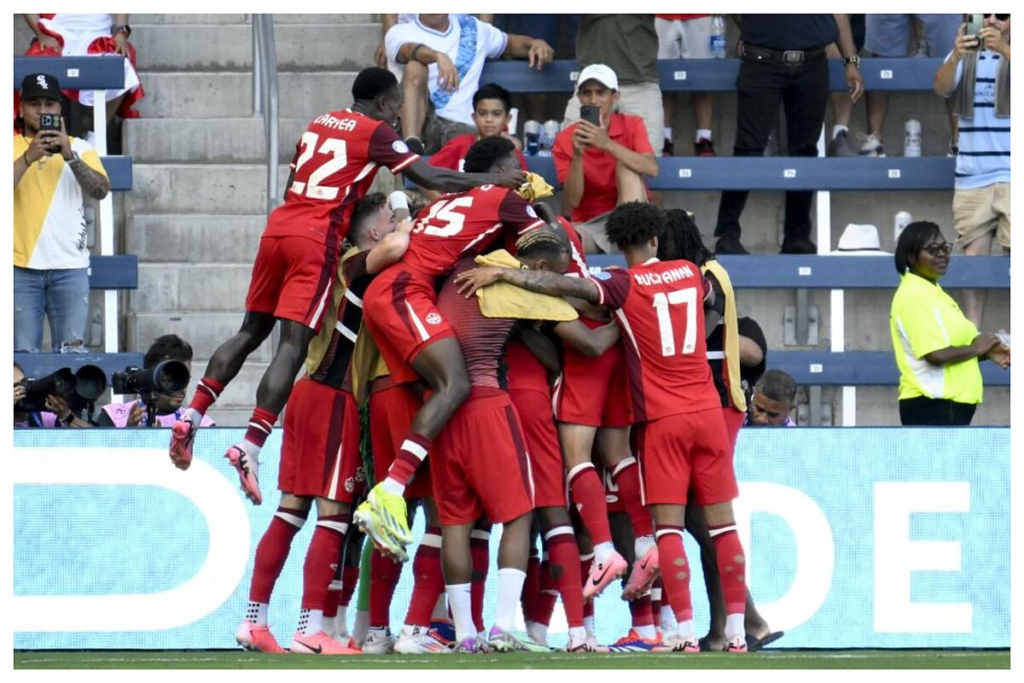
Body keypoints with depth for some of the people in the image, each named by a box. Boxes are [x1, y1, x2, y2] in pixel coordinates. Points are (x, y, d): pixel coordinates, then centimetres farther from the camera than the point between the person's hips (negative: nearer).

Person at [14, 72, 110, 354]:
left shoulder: (79, 148, 13)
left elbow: (100, 190, -3)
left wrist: (71, 156, -16)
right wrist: (29, 157, -19)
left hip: (70, 265, 1)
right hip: (21, 266, -1)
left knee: (72, 349, -8)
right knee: (23, 352, -7)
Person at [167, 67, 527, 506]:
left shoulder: (319, 124, 22)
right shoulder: (376, 132, 2)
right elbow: (431, 179, -3)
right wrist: (490, 181, 7)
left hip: (280, 224, 7)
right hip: (318, 236, -7)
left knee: (252, 331, 17)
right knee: (293, 344, -10)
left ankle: (192, 416, 8)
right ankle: (250, 446, -21)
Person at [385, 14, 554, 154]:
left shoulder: (471, 28, 20)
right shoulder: (401, 32, 5)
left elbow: (512, 43, 34)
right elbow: (410, 51, -19)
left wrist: (535, 44, 9)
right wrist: (439, 57, -41)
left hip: (461, 127, 3)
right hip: (417, 125, -3)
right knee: (416, 65, -31)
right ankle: (411, 144, -44)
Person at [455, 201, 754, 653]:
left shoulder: (625, 287, -5)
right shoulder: (690, 274, 9)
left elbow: (564, 285, -18)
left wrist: (500, 273, -18)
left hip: (662, 418, -4)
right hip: (707, 410, 4)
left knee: (669, 526, -3)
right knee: (722, 522, 6)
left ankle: (685, 632, -10)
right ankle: (736, 631, 5)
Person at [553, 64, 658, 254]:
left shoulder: (631, 125, 2)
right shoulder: (565, 139, 1)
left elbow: (651, 168, -18)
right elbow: (572, 202, -6)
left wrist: (607, 144, -29)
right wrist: (577, 155, -21)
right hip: (588, 226, -3)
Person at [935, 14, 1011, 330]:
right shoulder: (966, 57, 12)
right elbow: (941, 87, -6)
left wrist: (1004, 49, -34)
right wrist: (955, 57, -26)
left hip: (1012, 177, -3)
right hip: (971, 177, 3)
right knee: (973, 255, 0)